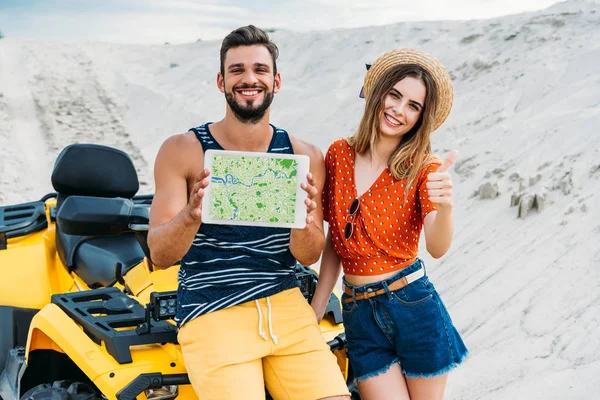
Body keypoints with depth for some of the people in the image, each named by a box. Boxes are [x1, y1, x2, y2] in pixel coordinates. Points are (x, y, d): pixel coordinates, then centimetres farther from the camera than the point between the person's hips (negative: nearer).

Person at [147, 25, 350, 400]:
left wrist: (304, 221, -22)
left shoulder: (304, 156, 2)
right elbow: (160, 255, -8)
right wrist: (191, 215, -29)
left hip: (286, 306, 3)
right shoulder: (181, 150, -4)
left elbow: (309, 256, 1)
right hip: (211, 313, -2)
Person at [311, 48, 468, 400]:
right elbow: (334, 243, 9)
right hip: (358, 315, 2)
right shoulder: (338, 155, 1)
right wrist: (314, 314, 7)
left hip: (414, 306, -1)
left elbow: (437, 248, -20)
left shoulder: (423, 168, -5)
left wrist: (445, 205, -40)